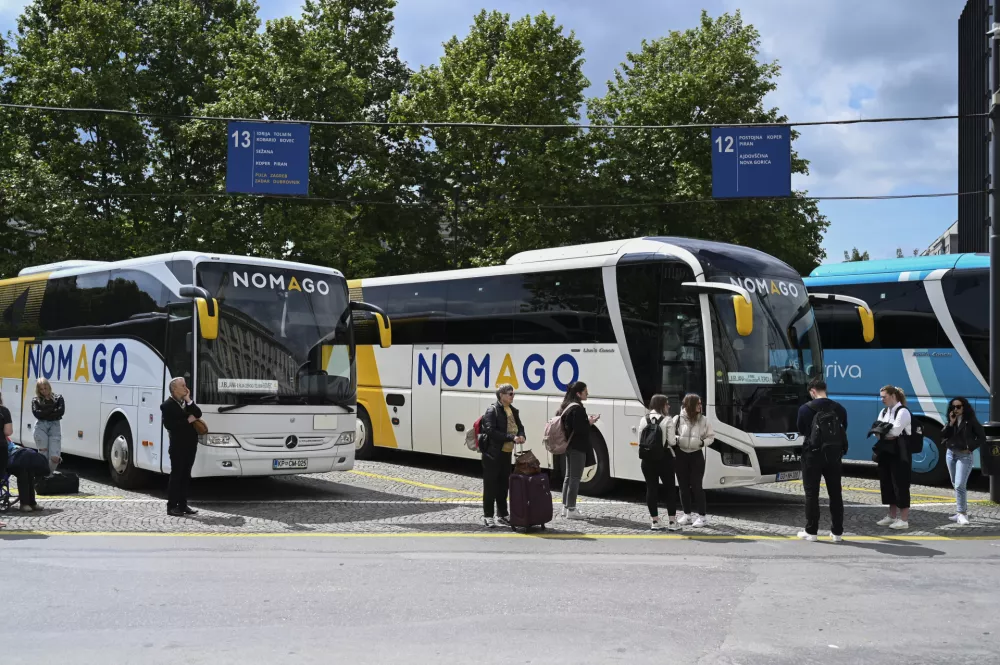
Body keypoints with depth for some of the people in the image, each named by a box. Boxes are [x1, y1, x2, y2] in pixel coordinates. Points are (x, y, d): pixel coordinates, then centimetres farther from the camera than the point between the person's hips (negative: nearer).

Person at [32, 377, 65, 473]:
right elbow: (36, 413, -6)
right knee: (43, 455, -10)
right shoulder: (35, 400, 11)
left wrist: (44, 413, -4)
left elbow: (61, 411, -5)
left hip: (55, 426, 0)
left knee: (55, 457, -11)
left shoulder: (58, 398, 10)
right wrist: (52, 410, -5)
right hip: (41, 427, 0)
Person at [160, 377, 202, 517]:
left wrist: (188, 400, -6)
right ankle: (172, 506, -1)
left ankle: (182, 505, 14)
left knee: (186, 475, 9)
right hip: (178, 444, -7)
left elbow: (198, 414, 0)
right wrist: (187, 420, -14)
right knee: (176, 475, -5)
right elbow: (169, 425, -17)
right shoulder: (167, 405, -7)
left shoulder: (188, 402, 14)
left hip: (190, 443, 7)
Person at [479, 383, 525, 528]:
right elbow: (491, 431, -21)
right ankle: (488, 516, 4)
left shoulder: (513, 411, 12)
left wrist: (521, 436, -8)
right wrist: (512, 438, -25)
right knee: (490, 485, -2)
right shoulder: (492, 410, -12)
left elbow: (519, 426, 16)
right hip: (493, 453, -7)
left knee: (503, 484, 14)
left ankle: (503, 515, 23)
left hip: (506, 453, 7)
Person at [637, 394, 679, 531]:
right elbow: (671, 441, -11)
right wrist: (670, 441, 9)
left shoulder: (643, 420, 3)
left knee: (651, 488, 8)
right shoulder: (667, 420, -8)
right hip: (664, 458, -3)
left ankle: (655, 521, 10)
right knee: (670, 488, 8)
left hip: (647, 458, 3)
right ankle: (672, 521, 7)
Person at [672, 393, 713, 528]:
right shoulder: (678, 419, -5)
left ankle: (702, 516, 3)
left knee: (697, 486, -3)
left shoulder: (703, 420, -2)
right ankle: (687, 514, 20)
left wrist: (703, 442, -13)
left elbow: (711, 436, 6)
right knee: (683, 486, 8)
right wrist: (676, 439, -21)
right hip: (681, 455, 1)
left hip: (696, 456, -1)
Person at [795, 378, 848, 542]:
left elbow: (801, 430, 2)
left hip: (813, 455, -3)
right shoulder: (839, 409, -1)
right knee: (835, 493, 10)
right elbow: (843, 431, 6)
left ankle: (811, 531, 7)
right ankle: (837, 532, 13)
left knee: (812, 493, 5)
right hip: (834, 455, 3)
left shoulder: (806, 408, -11)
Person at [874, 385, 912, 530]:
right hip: (886, 452, 9)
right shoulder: (884, 412, 14)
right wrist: (887, 434, -12)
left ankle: (904, 519, 0)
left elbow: (895, 431, -21)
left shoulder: (903, 411, -12)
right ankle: (892, 516, 23)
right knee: (887, 483, 13)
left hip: (899, 453, -9)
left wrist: (882, 431, -4)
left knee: (900, 484, -5)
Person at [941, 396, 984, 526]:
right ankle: (963, 512, 22)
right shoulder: (951, 420, 8)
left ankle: (962, 514, -13)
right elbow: (943, 436, -2)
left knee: (959, 485, -15)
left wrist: (970, 448, -13)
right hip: (950, 454, 7)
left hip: (964, 456, -7)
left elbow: (982, 437, -6)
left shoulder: (971, 421, -8)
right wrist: (951, 424, -12)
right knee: (956, 485, 12)